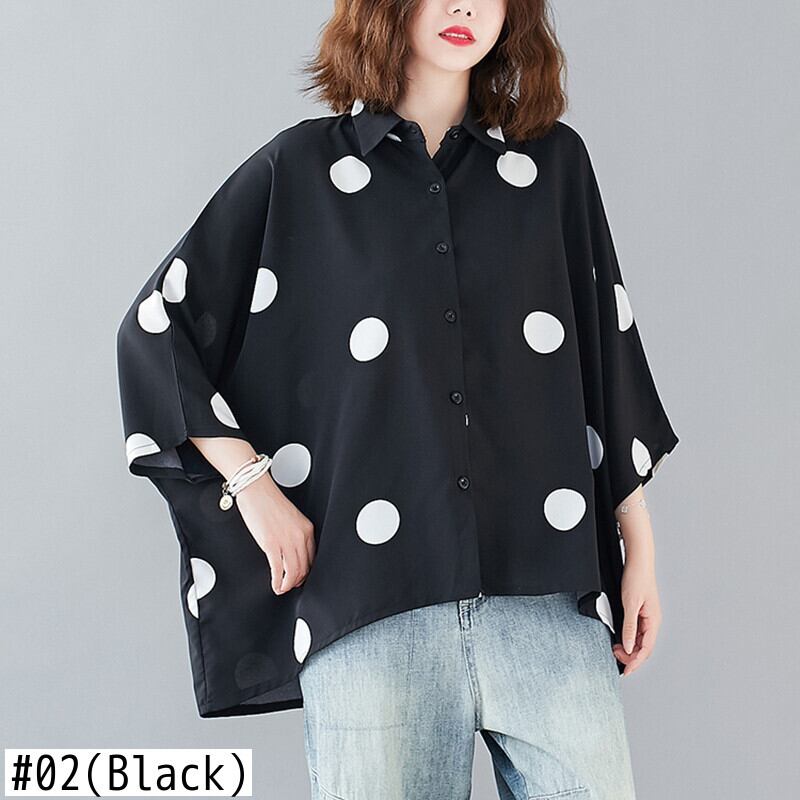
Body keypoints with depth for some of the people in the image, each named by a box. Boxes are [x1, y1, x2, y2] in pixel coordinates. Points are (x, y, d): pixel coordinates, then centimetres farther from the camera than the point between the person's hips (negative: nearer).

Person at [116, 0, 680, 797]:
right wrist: (254, 485, 0)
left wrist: (639, 539, 12)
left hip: (548, 592, 2)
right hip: (369, 602, -1)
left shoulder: (554, 162, 11)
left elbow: (606, 354, 14)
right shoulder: (300, 168, 6)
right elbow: (154, 326, 8)